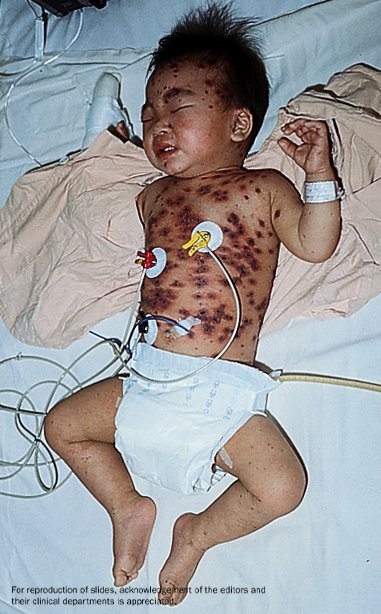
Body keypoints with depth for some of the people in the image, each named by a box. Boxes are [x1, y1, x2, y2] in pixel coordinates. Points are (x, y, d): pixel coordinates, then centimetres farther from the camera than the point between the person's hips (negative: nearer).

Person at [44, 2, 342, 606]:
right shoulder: (154, 194, 15)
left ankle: (198, 532, 11)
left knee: (282, 487, -17)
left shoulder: (263, 188, 3)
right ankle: (128, 507, 21)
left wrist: (319, 170, -13)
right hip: (144, 382, 5)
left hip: (221, 394, -4)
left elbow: (315, 243, -4)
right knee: (61, 424, 7)